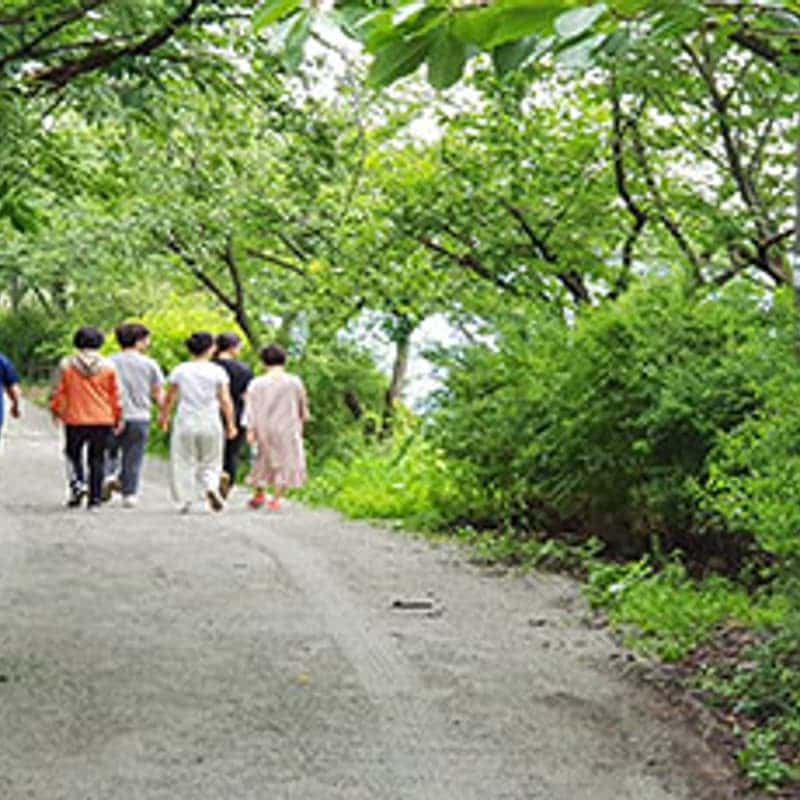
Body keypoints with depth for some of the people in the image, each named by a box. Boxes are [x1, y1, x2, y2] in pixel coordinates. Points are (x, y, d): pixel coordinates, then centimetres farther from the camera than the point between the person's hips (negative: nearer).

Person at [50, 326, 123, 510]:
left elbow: (58, 391, 1)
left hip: (75, 419, -1)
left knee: (73, 454, 17)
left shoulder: (66, 364, -3)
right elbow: (116, 395, 2)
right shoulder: (108, 366, -1)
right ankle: (95, 499, 6)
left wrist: (55, 410, 16)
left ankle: (77, 482, -7)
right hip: (103, 420, 1)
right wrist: (118, 418, 11)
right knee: (97, 459, 7)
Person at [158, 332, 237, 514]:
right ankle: (211, 487, -14)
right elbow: (225, 401, -5)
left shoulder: (179, 371, 0)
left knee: (184, 463, 9)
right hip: (210, 423, 0)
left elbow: (169, 398, 8)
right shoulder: (217, 371, -3)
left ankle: (185, 501, 6)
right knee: (210, 464, 12)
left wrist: (164, 416, 24)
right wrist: (231, 424, 3)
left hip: (185, 422, 0)